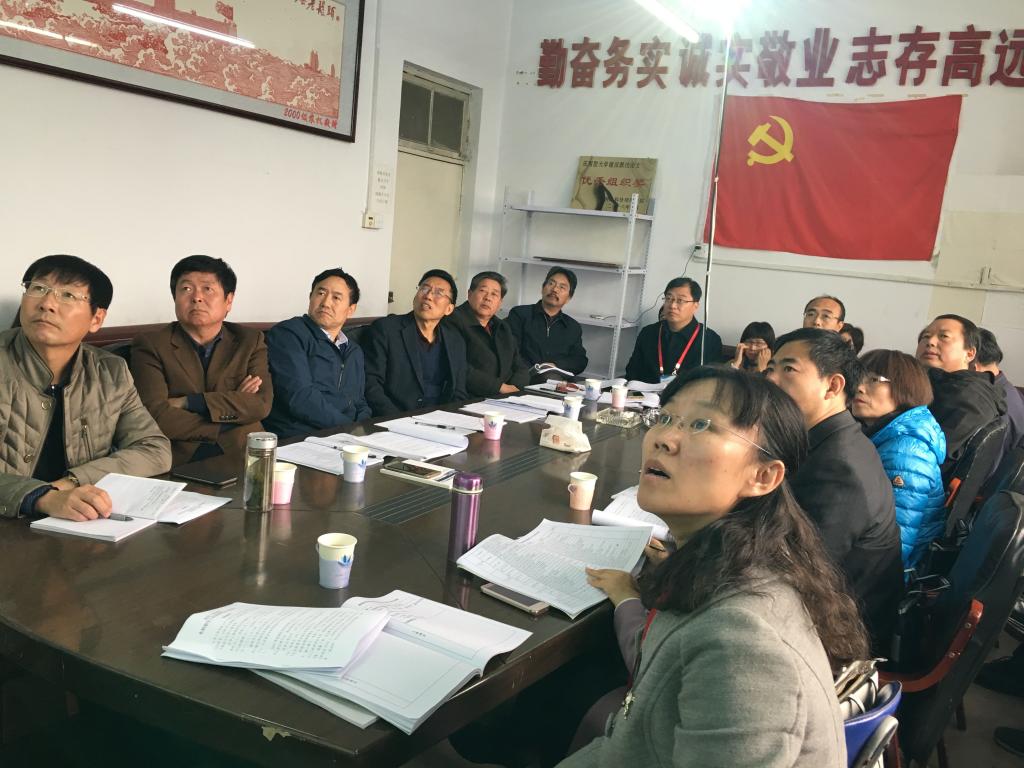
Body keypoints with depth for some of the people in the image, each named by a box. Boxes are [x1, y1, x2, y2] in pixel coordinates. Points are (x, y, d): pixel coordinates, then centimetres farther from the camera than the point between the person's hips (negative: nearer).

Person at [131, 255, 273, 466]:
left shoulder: (250, 341, 12)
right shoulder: (150, 346, 5)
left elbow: (262, 403, -3)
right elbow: (156, 416, -8)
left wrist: (188, 403, -9)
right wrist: (234, 404, -6)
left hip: (242, 456, 2)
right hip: (179, 461, -1)